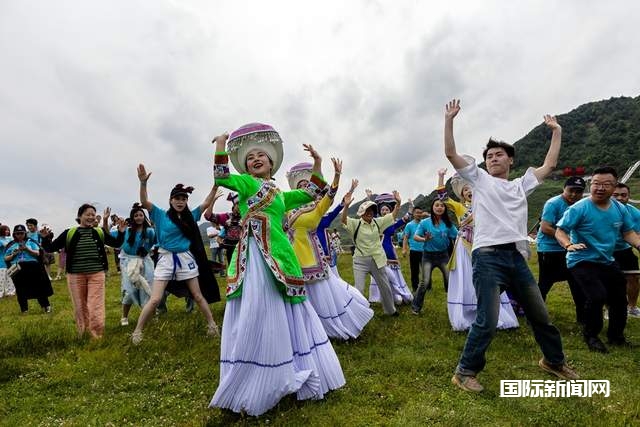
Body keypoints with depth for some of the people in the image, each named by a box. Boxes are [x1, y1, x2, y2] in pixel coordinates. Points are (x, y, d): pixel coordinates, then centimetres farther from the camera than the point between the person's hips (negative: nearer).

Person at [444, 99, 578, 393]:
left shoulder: (521, 184, 22)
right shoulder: (480, 179, 10)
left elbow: (550, 164, 26)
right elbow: (450, 153, 2)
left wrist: (556, 131, 30)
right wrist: (449, 120, -1)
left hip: (517, 257, 5)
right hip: (488, 257, -5)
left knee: (540, 315, 17)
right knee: (487, 321, -12)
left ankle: (554, 361, 41)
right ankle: (465, 372, 3)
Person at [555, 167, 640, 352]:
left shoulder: (620, 208, -1)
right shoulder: (579, 208, -19)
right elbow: (560, 231, -19)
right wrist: (569, 245, -38)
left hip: (607, 261, 7)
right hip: (582, 261, -7)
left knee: (619, 297, 17)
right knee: (597, 296, -22)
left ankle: (616, 335, 41)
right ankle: (591, 335, 4)